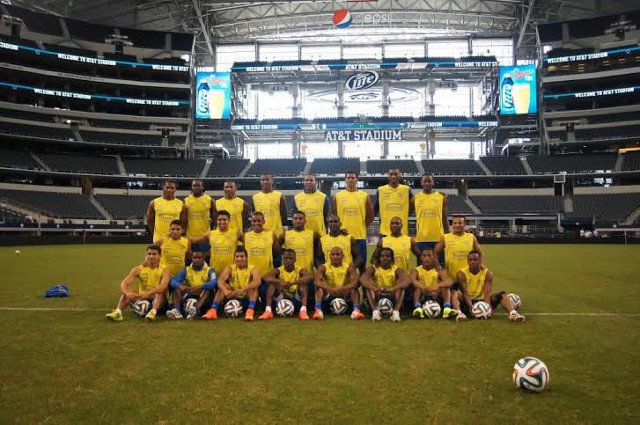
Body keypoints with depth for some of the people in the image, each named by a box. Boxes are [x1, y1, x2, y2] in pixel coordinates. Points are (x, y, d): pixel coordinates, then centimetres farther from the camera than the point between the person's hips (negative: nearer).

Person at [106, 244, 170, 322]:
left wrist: (148, 293, -48)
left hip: (158, 301, -3)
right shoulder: (138, 269, -3)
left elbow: (163, 286, -32)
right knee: (127, 292, -20)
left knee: (161, 292, -33)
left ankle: (153, 312, -53)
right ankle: (118, 312, -36)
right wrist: (128, 293, -38)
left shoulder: (164, 270, -12)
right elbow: (124, 284, -15)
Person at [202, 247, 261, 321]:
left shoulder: (252, 269, -9)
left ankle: (250, 311, -42)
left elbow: (257, 282, -32)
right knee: (223, 286, -20)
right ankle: (213, 310, -33)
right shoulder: (230, 268, -4)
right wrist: (226, 291, -45)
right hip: (233, 298, 2)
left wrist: (243, 290, -47)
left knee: (254, 286, -27)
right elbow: (220, 280, -23)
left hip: (248, 299, -2)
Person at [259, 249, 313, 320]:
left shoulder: (300, 270, -5)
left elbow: (310, 277, -29)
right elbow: (266, 277, -21)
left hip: (296, 301, -1)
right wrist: (280, 282, -37)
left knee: (304, 282, -25)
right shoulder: (279, 270, -1)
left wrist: (292, 283, -39)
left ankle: (303, 310, -36)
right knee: (272, 282, -19)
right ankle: (268, 311, -31)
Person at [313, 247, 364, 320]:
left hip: (344, 294, 0)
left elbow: (355, 282, -21)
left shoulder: (349, 267, -4)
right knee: (320, 287, -26)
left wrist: (342, 289, -39)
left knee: (353, 288, -27)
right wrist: (330, 289, -39)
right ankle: (318, 310, -41)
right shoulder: (323, 267, -4)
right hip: (328, 294, 0)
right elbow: (317, 281, -21)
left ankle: (356, 310, -42)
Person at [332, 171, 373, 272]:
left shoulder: (365, 196, 3)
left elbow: (370, 216, 7)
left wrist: (361, 226, 3)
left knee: (361, 264, 6)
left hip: (360, 236, 0)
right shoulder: (337, 196, 5)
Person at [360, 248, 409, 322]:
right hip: (377, 297, 0)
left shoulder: (396, 269, -3)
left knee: (401, 285, -23)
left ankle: (396, 311, -38)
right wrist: (375, 289, -43)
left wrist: (392, 289, -42)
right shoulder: (373, 268, -3)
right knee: (368, 285, -23)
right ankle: (375, 311, -38)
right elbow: (362, 279, -24)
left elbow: (406, 281, -24)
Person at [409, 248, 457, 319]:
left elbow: (450, 281, -21)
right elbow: (410, 280, -26)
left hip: (436, 298, 1)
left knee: (445, 285, -21)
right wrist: (424, 288, -44)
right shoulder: (417, 270, -1)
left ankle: (447, 308, -41)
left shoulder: (439, 270, 1)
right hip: (422, 299, -1)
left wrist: (437, 286, -41)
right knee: (417, 286, -24)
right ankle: (418, 308, -44)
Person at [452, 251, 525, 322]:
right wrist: (470, 306, -39)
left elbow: (487, 293, -17)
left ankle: (513, 313, -41)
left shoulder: (487, 273, -6)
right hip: (467, 303, -2)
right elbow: (465, 293, -20)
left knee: (501, 294, -18)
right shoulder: (462, 274, -11)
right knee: (455, 294, -33)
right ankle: (459, 313, -58)